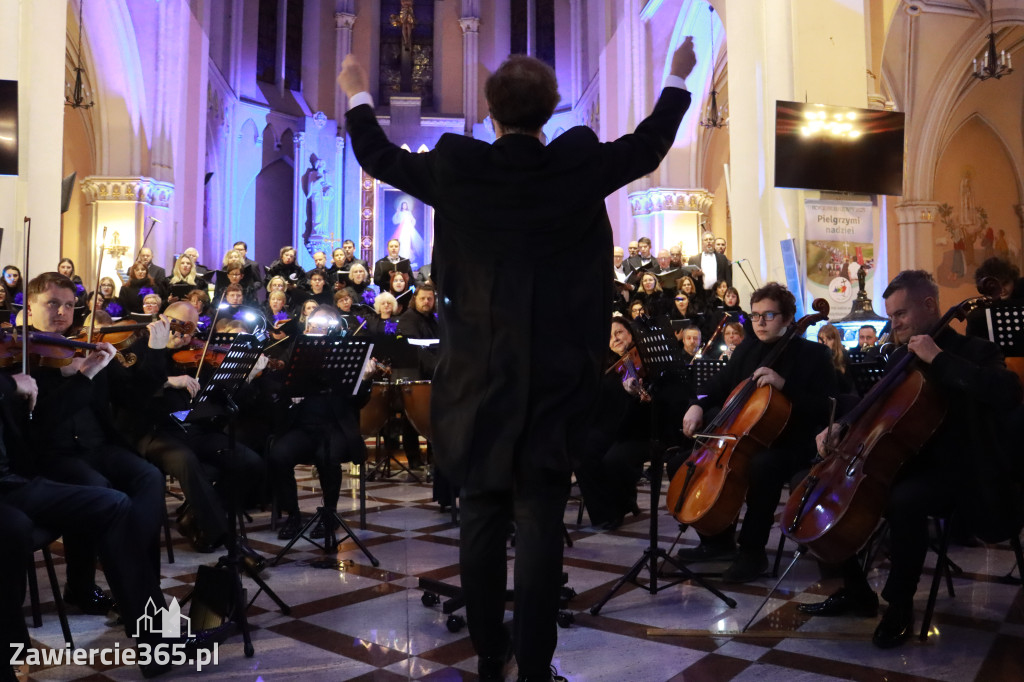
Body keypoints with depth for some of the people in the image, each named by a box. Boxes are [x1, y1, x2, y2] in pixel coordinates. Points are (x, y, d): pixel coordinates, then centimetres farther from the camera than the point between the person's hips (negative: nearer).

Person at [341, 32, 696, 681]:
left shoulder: (456, 167, -6)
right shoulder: (580, 165, -6)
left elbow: (378, 156, 11)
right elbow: (649, 147, 12)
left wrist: (359, 95, 31)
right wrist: (678, 78, 30)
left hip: (479, 381, 1)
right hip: (555, 379, -1)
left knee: (482, 516, 13)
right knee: (540, 522, 5)